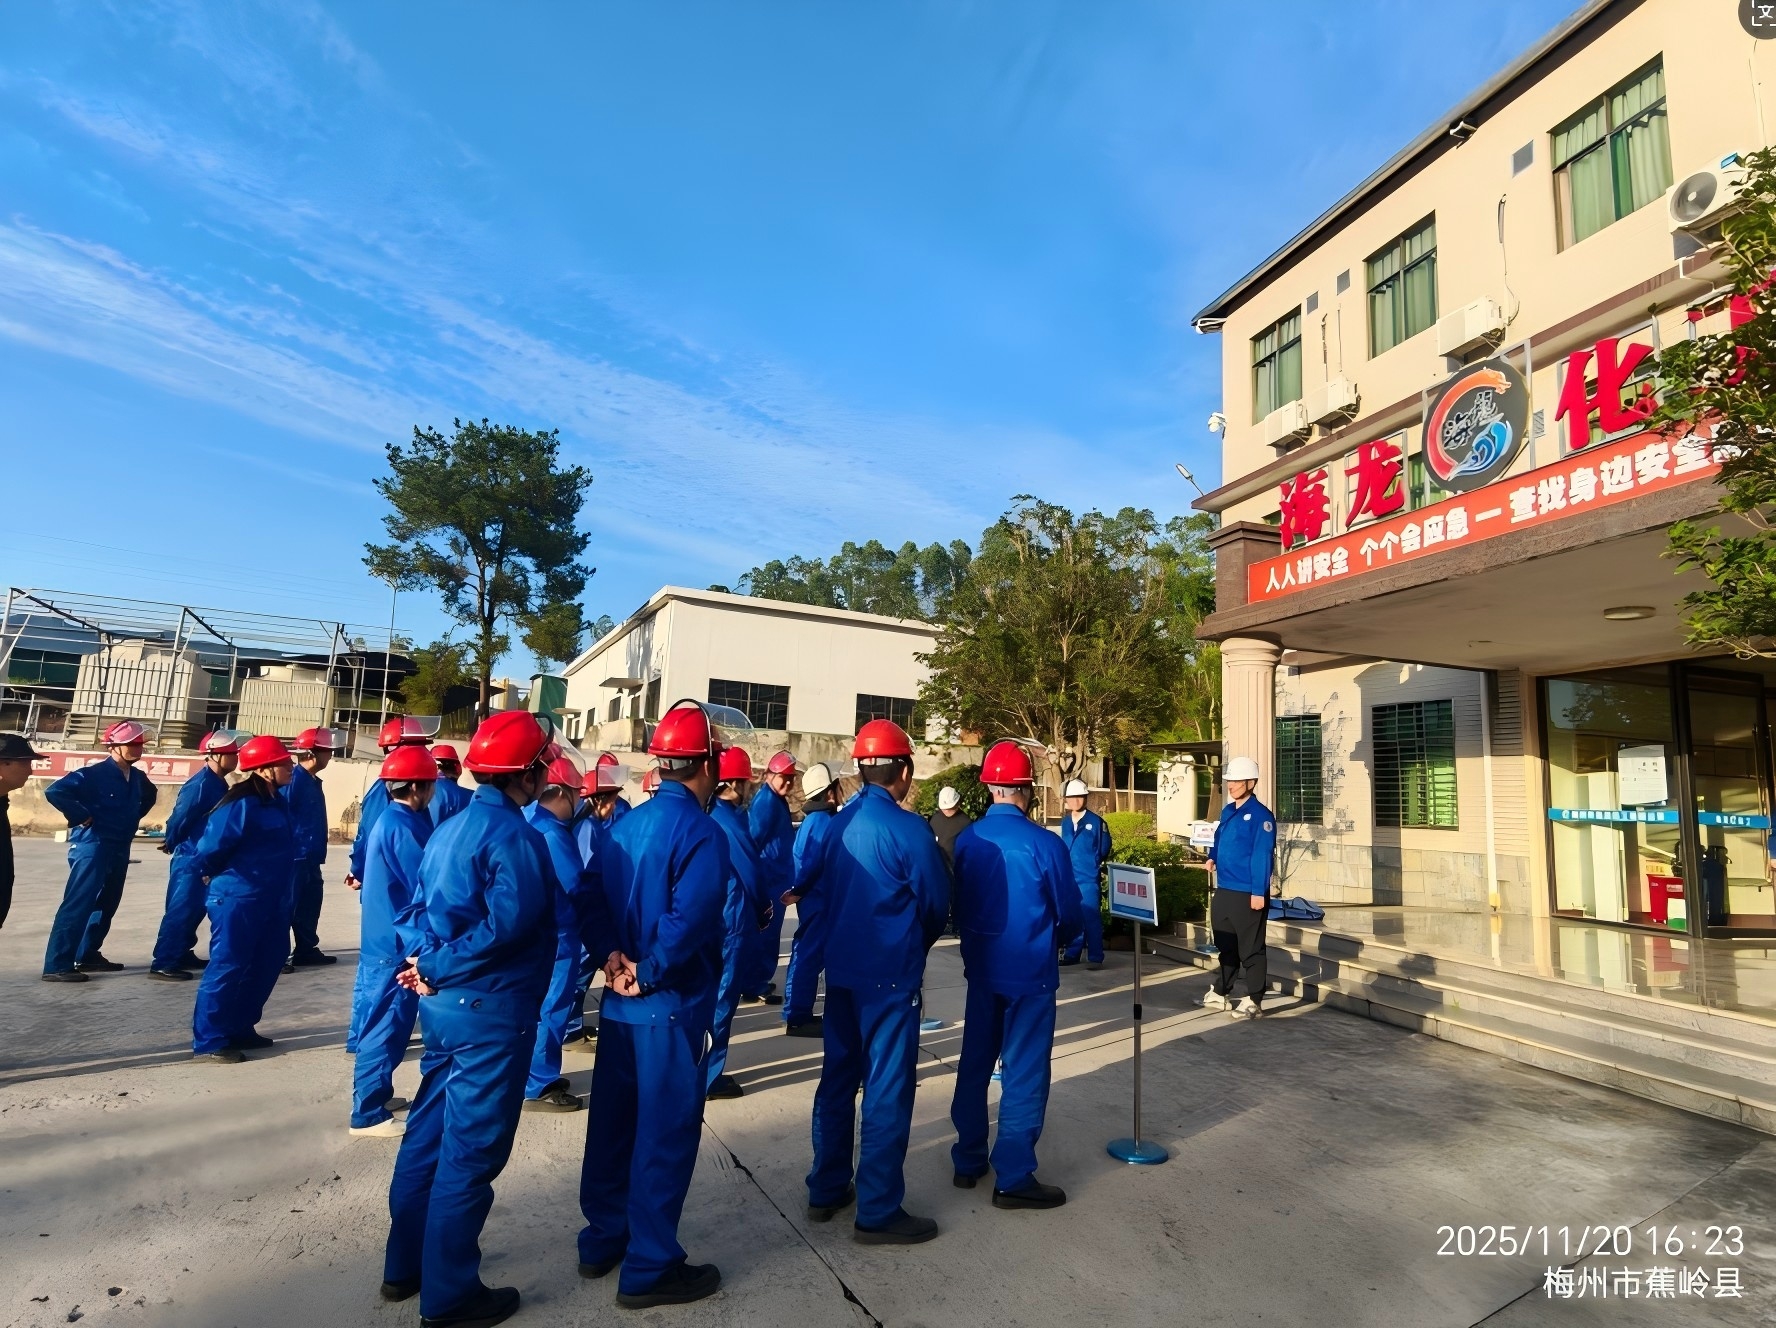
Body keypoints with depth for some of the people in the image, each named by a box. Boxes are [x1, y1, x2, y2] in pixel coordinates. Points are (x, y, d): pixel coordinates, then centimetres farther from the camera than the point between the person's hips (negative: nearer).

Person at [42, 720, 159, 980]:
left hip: (120, 850, 8)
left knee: (106, 905, 15)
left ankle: (88, 955, 26)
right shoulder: (94, 774, -13)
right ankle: (56, 966, -6)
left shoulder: (138, 778, 10)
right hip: (92, 847, -8)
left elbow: (149, 796, 31)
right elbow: (55, 791, -24)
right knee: (77, 906, -9)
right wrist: (81, 817, -18)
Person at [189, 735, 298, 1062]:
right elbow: (210, 850, -17)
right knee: (226, 967, -1)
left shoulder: (278, 804, 10)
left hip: (272, 902, 9)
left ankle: (240, 1029, 27)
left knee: (265, 967, 15)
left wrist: (284, 893, 17)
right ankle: (208, 1041, 9)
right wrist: (219, 876, 2)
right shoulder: (241, 805, -18)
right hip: (238, 900, -9)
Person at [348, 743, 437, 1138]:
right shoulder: (403, 828, -21)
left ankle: (376, 1093, 32)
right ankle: (368, 1114, 8)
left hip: (382, 938, 10)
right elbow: (426, 889, -22)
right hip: (397, 943, -10)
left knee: (380, 1024, 20)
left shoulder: (388, 820, 10)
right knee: (387, 1028, -1)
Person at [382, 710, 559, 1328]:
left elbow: (426, 909, 11)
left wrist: (430, 967, -1)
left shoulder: (449, 828, 8)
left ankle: (405, 1265, 37)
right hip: (492, 1011, -9)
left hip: (443, 1004, 9)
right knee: (471, 1151, 5)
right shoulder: (513, 833, -20)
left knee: (428, 1133, 21)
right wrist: (436, 969, -17)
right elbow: (509, 922, -30)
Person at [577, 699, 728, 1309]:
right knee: (665, 1133, 7)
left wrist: (615, 957, -7)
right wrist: (649, 977, -16)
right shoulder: (701, 833, -20)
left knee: (612, 1122, 20)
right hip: (671, 1005, -7)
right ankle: (650, 1268, 20)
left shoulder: (625, 824, 3)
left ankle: (603, 1240, 36)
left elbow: (593, 901, 2)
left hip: (619, 1003, 8)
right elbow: (688, 922, -29)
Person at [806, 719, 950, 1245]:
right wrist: (916, 945, 10)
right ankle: (878, 1212, 15)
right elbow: (936, 902, -9)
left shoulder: (839, 823, 1)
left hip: (840, 968, 7)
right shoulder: (907, 827, -17)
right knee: (887, 1089, 5)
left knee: (838, 1078, 18)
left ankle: (827, 1190, 31)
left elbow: (827, 889, 9)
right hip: (890, 974, -7)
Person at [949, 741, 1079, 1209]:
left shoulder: (966, 838, -5)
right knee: (1024, 1072, 7)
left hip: (981, 968, 5)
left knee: (975, 1064, 17)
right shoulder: (1043, 843, -18)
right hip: (1030, 972, -5)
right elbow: (1069, 913, -7)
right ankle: (1013, 1178, 15)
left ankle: (968, 1161, 29)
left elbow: (957, 905, 4)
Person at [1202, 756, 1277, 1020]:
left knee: (1250, 949, 3)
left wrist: (1258, 892, -22)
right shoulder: (1227, 811, 11)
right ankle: (1220, 993, 31)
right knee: (1226, 946, 19)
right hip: (1223, 891, 8)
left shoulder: (1260, 815, -13)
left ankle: (1253, 1001, 12)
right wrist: (1213, 857, 6)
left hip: (1248, 894, -8)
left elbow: (1262, 856, -18)